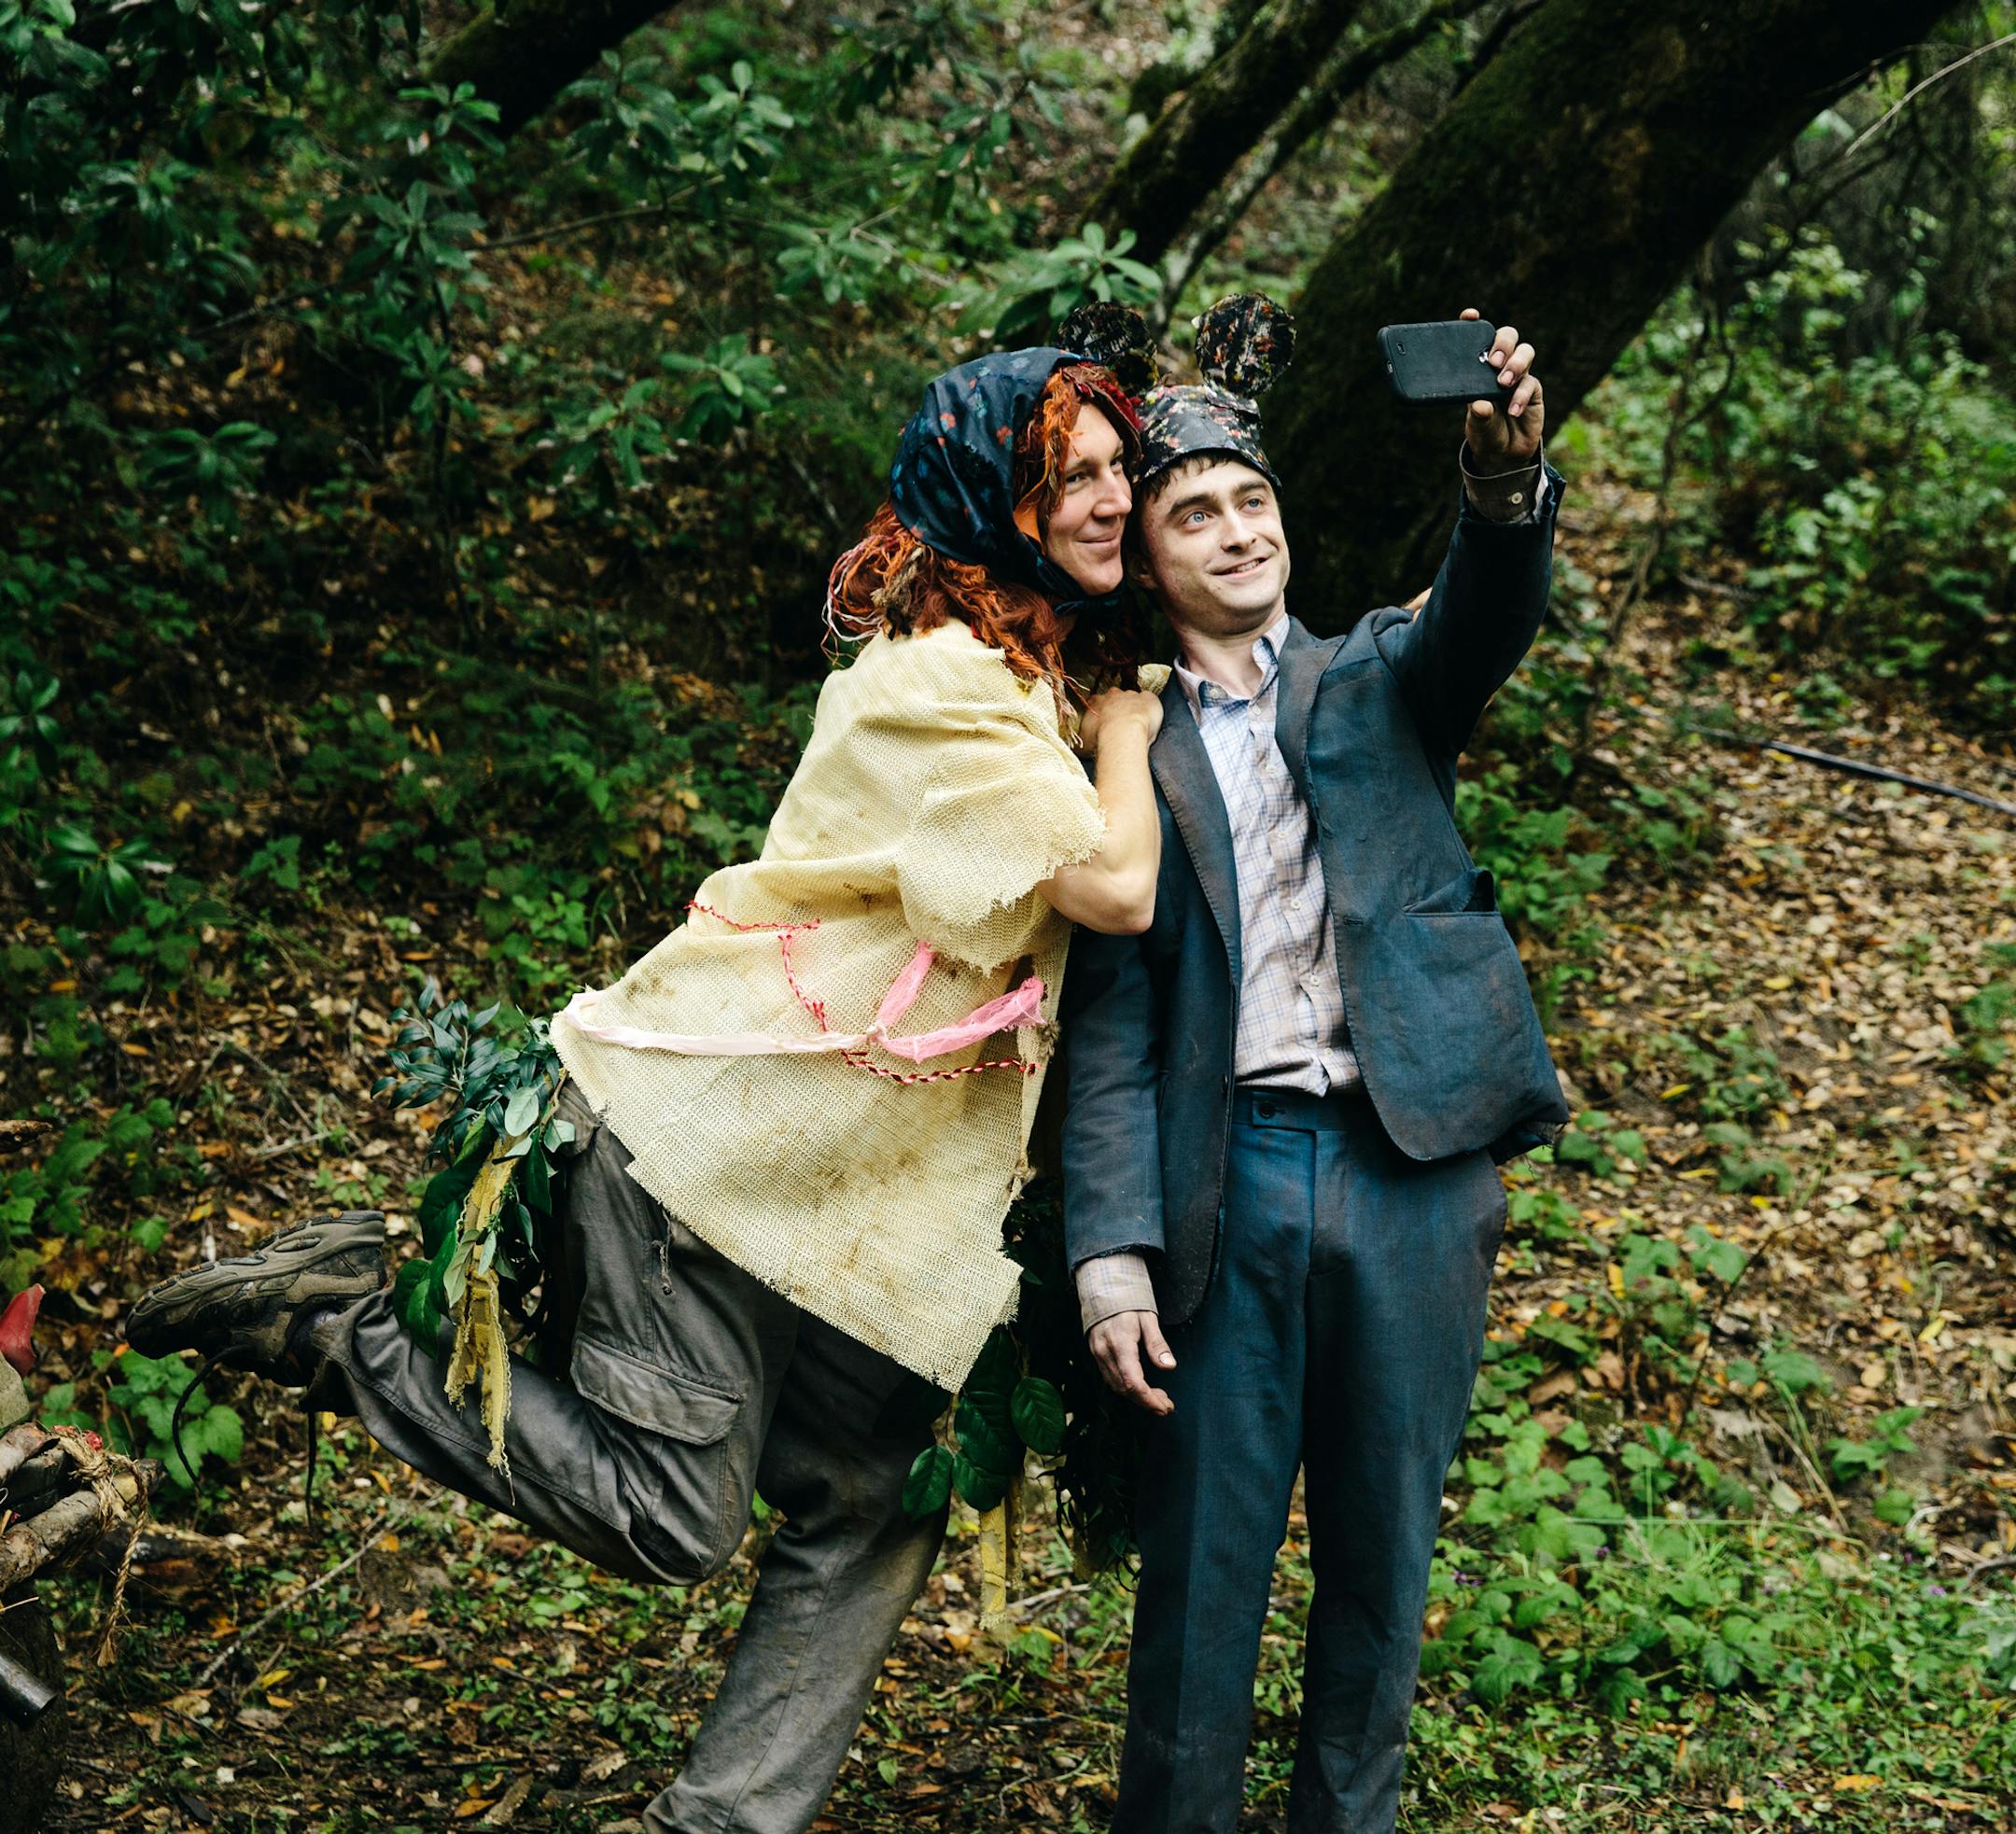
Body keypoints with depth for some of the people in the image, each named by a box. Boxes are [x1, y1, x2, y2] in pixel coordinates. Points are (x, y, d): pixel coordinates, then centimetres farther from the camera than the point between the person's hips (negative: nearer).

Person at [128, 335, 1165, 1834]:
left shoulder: (1038, 676, 14)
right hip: (726, 1137, -10)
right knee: (672, 1519, -7)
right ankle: (346, 1322, 3)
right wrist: (1123, 732, -4)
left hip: (856, 1188, 10)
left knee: (876, 1509, 7)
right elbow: (1116, 888, -20)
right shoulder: (935, 676, -17)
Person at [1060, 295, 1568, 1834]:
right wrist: (1112, 1250, -8)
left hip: (1410, 1163, 1)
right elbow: (1110, 1024, 2)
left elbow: (1489, 613, -10)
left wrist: (1507, 473, -33)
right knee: (1203, 1558, 3)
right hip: (1231, 1176, -1)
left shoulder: (1379, 681, 13)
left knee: (1383, 1553, 11)